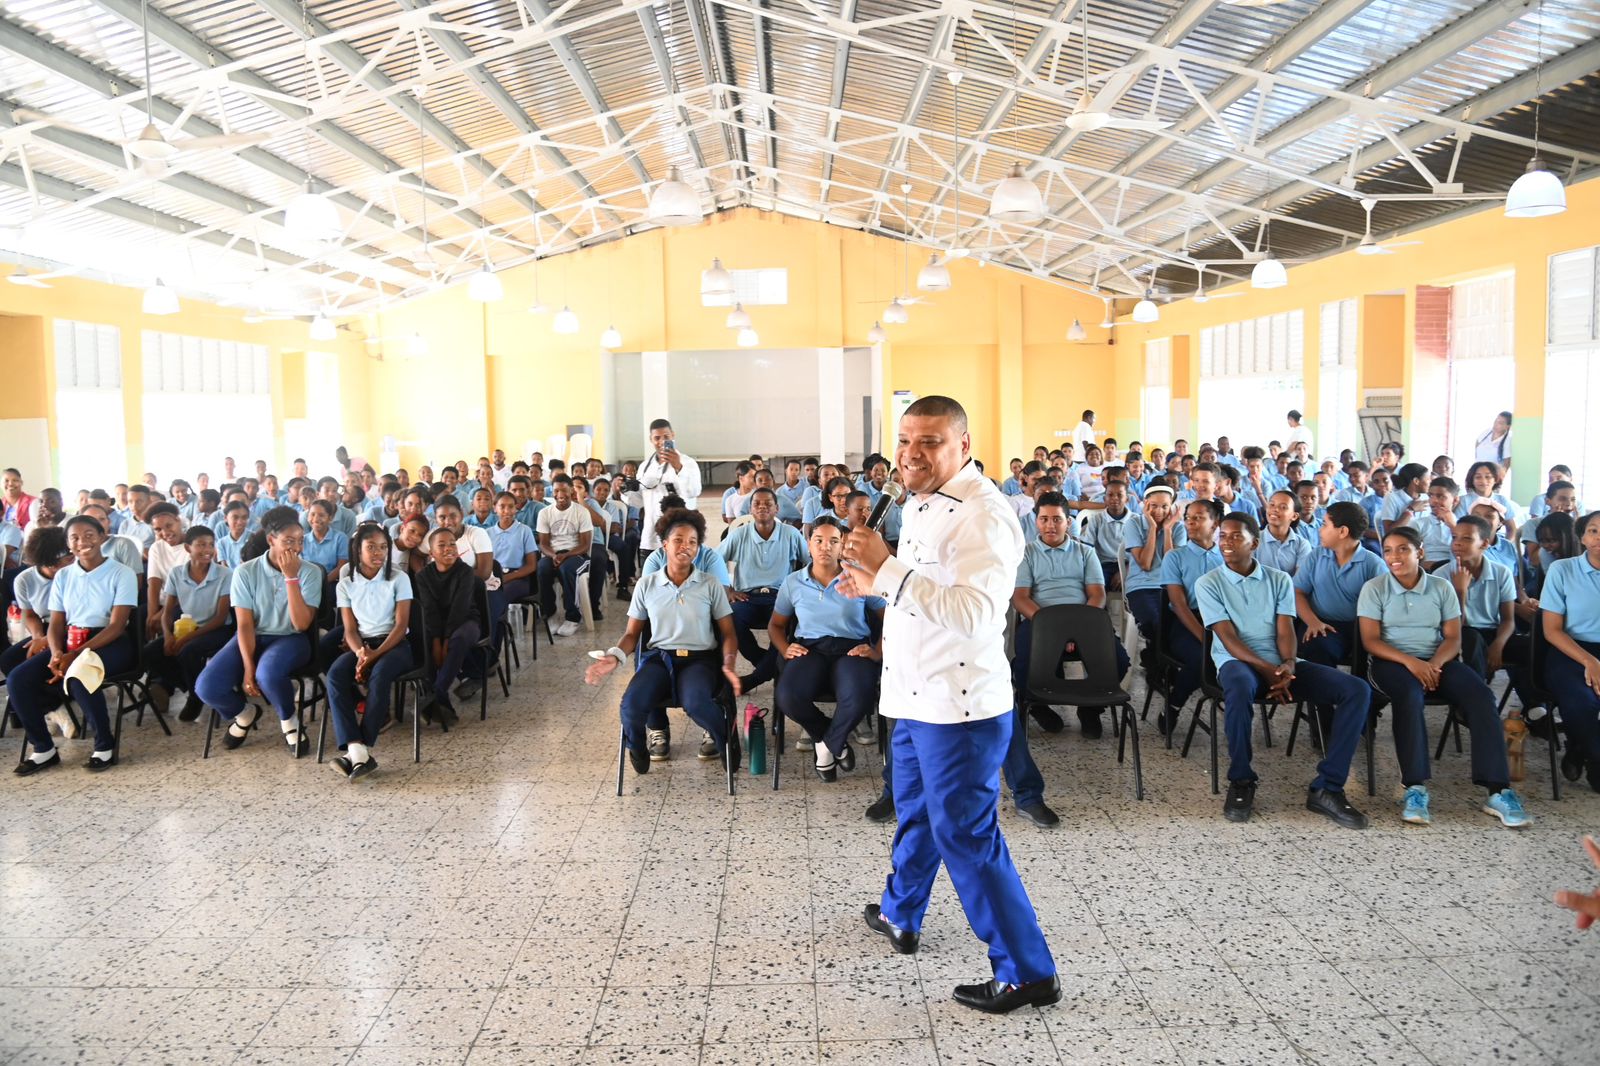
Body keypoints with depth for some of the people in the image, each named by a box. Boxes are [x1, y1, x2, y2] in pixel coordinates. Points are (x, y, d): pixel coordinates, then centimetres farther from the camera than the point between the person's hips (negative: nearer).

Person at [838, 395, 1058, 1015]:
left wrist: (888, 569, -34)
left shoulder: (982, 516, -22)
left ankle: (1028, 974, 11)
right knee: (916, 813, 26)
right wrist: (879, 584, 19)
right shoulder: (922, 504, 10)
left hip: (959, 706, -10)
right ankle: (900, 915, 47)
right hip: (916, 697, 10)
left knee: (965, 835, -2)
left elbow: (973, 613, -35)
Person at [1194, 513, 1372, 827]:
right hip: (1238, 663, -4)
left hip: (1280, 665, 4)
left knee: (1356, 690, -17)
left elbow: (1285, 630, 2)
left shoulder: (1279, 580, 12)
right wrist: (1268, 670, -21)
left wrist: (1287, 666, -20)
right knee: (1240, 687, -42)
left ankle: (1326, 788, -17)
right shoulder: (1208, 584, 3)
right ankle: (1241, 782, -21)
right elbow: (1229, 639, -7)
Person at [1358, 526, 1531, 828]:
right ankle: (1415, 788, -36)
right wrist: (1410, 662, -20)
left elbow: (1453, 637, 5)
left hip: (1437, 660, 3)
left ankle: (1498, 790, -24)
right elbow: (1370, 640, -6)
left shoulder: (1442, 587, 9)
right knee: (1409, 695, -37)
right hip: (1392, 662, -3)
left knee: (1480, 696, -25)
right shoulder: (1374, 588, 1)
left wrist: (1436, 663, -16)